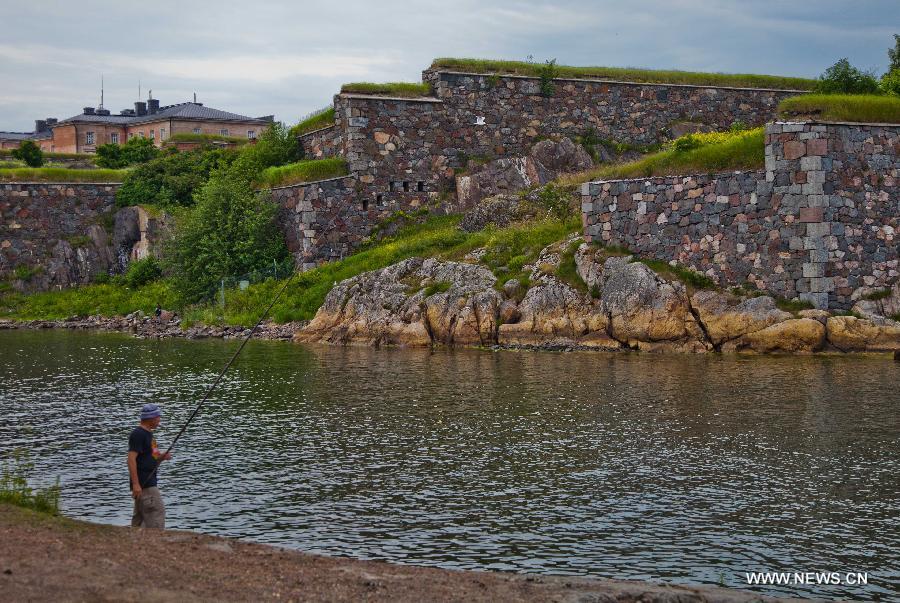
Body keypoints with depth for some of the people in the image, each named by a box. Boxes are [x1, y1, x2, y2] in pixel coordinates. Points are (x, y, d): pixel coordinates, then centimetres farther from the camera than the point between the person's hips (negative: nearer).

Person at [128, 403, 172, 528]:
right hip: (142, 483, -10)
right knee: (157, 511, -12)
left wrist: (162, 457, 3)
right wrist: (135, 484, -24)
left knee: (140, 516, 11)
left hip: (150, 482, 10)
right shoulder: (138, 434, -13)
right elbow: (131, 459, -20)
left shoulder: (148, 434, 17)